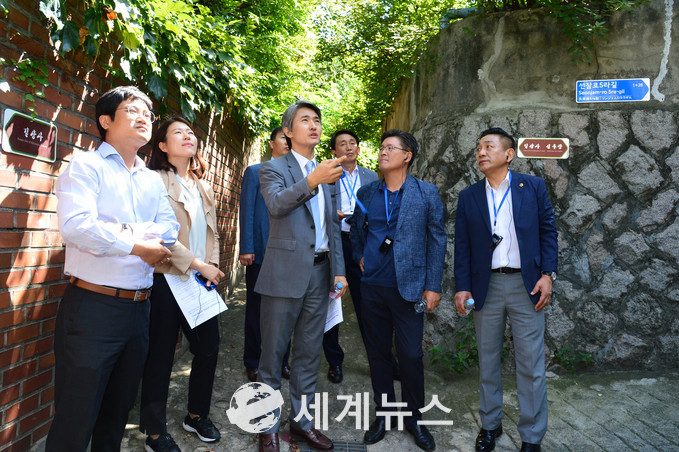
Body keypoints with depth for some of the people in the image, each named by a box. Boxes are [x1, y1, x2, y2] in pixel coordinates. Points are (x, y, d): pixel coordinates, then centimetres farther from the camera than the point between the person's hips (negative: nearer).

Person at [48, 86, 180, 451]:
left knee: (119, 410, 20)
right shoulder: (86, 166, -4)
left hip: (139, 308, 6)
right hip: (92, 307, -6)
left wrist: (122, 232, -15)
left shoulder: (153, 180, 15)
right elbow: (75, 225, -20)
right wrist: (138, 246, -14)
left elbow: (168, 229, 1)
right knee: (75, 420, 4)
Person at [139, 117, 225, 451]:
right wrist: (198, 264, -15)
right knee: (160, 356, 3)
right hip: (167, 278, -6)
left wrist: (212, 266, 0)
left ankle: (197, 415, 31)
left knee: (209, 346, 10)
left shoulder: (204, 188, 16)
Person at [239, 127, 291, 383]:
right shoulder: (254, 172, 5)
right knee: (256, 309, 7)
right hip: (260, 251, -2)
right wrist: (246, 248, -9)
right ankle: (253, 363, 20)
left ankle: (281, 360, 23)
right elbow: (247, 212, -1)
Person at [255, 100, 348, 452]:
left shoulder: (326, 173, 16)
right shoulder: (273, 169, -2)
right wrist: (311, 181, -38)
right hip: (285, 273, -5)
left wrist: (339, 271, 8)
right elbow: (276, 204, -24)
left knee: (309, 353, 14)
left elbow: (332, 227, 15)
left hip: (319, 273, 6)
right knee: (273, 354, 5)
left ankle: (301, 420, 28)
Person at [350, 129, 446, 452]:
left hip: (408, 286, -3)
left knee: (411, 355, 2)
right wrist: (360, 258, 7)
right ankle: (384, 413, 29)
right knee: (377, 352, 11)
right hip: (372, 286, 3)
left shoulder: (426, 193, -2)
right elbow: (356, 229, 21)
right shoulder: (367, 193, 7)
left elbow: (437, 239, -1)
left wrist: (433, 286, -5)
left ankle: (413, 416, 24)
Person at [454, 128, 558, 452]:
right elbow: (462, 246, 4)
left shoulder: (533, 187, 2)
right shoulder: (468, 197, 5)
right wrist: (462, 287, -3)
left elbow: (548, 230, 3)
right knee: (488, 360, 13)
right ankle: (490, 425, 31)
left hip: (526, 285, -1)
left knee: (531, 364, 4)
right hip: (485, 286, 2)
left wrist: (548, 274, -7)